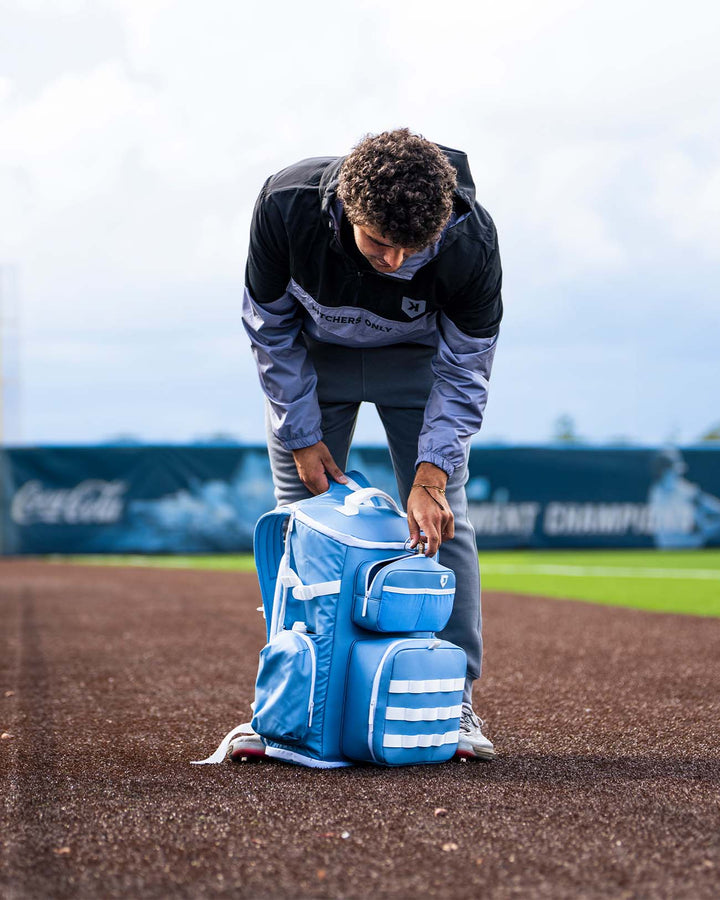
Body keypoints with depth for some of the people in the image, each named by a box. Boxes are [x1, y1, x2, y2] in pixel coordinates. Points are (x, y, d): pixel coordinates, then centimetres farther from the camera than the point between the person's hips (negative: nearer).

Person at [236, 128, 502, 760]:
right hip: (310, 353, 1)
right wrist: (302, 436, -16)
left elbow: (463, 369, -21)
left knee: (441, 518, -8)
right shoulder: (285, 205, -36)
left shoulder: (471, 241, -36)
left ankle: (455, 702, 0)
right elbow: (270, 326, -16)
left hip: (419, 357, -1)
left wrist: (431, 474, -29)